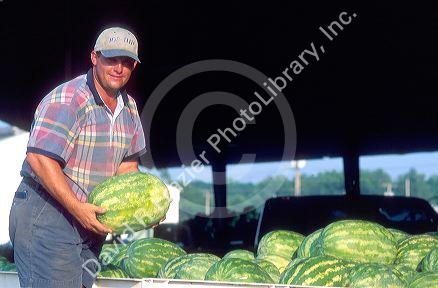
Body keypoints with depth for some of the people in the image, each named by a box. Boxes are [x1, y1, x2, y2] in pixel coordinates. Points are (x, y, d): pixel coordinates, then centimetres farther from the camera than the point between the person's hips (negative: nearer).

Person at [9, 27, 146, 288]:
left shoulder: (129, 107, 11)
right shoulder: (66, 100, -16)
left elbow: (127, 163, 19)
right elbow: (39, 158, -24)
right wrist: (77, 208, -25)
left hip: (89, 220, 8)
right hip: (44, 214, -8)